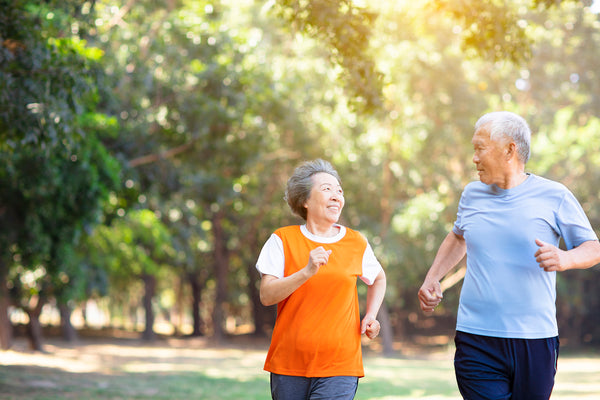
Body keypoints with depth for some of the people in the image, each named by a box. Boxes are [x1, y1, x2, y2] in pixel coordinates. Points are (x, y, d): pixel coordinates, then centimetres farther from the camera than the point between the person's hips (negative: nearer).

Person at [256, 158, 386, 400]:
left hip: (339, 367, 0)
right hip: (288, 365, 0)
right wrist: (307, 272, -21)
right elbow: (266, 296, -9)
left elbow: (378, 278, 27)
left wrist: (370, 316, 11)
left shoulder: (356, 244, 7)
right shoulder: (283, 240, 2)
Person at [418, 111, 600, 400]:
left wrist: (564, 259, -19)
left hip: (535, 342, -1)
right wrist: (432, 279, 16)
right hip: (477, 342, 1)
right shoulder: (472, 195, 11)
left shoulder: (553, 196, 0)